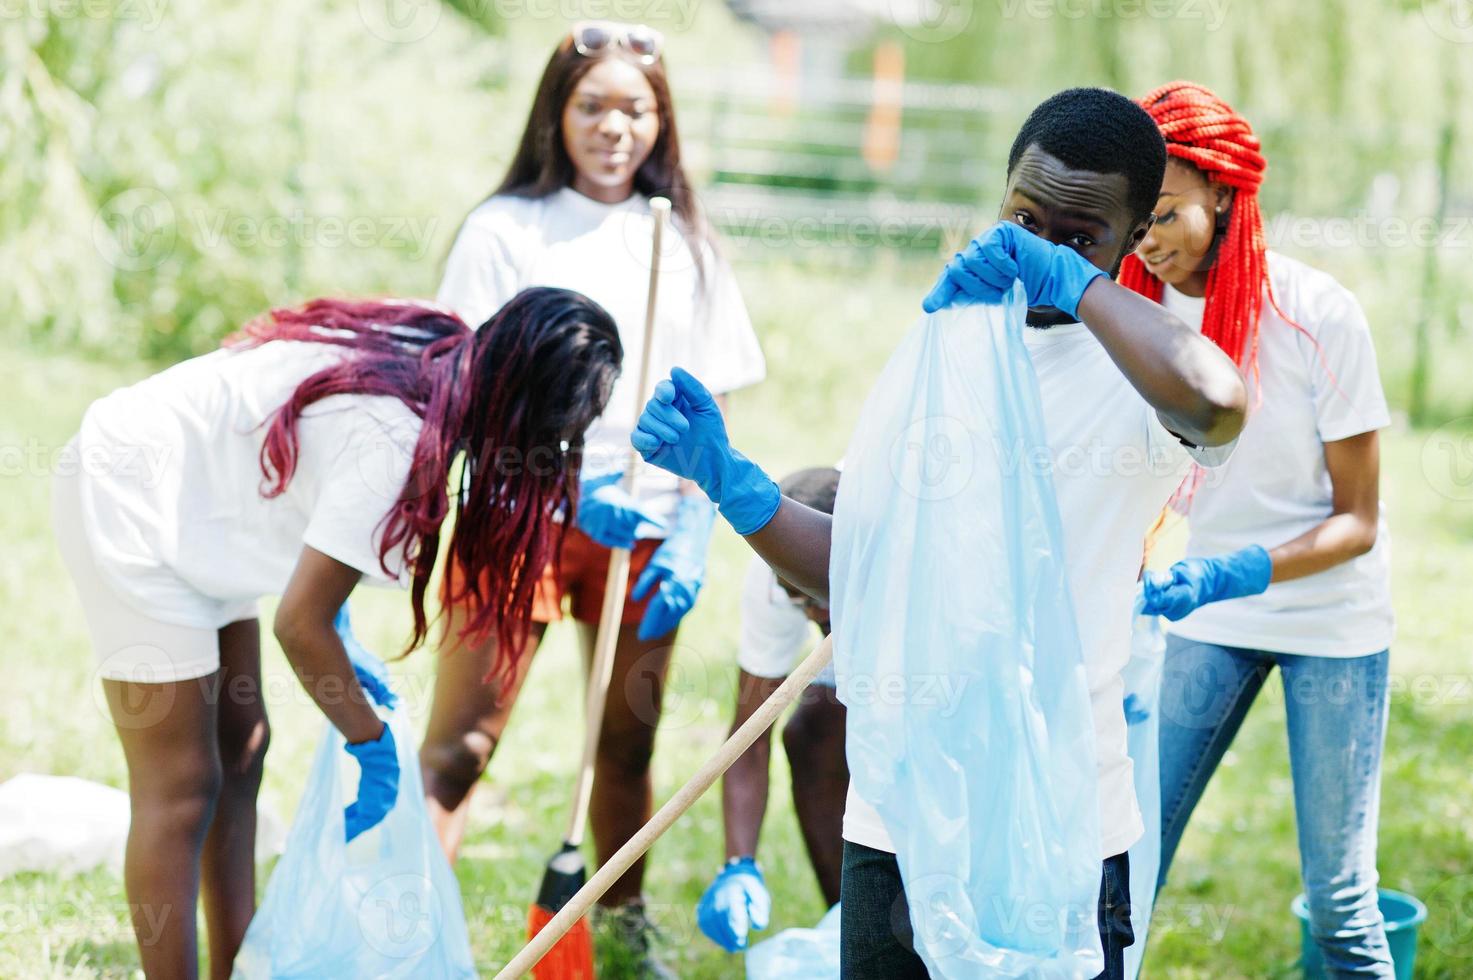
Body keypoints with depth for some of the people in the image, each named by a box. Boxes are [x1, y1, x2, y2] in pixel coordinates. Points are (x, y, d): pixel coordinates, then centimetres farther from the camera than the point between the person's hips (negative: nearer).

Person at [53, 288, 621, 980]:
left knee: (240, 751, 14)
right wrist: (373, 745, -9)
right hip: (128, 499, -10)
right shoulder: (399, 439, -29)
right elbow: (297, 624, -22)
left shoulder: (442, 358, -4)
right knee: (179, 788, -6)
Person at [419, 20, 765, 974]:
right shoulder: (505, 231, 0)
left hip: (643, 530, 3)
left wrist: (691, 538, -2)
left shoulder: (684, 243, 10)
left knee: (629, 740, 11)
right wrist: (566, 494, -18)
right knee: (459, 746, -9)